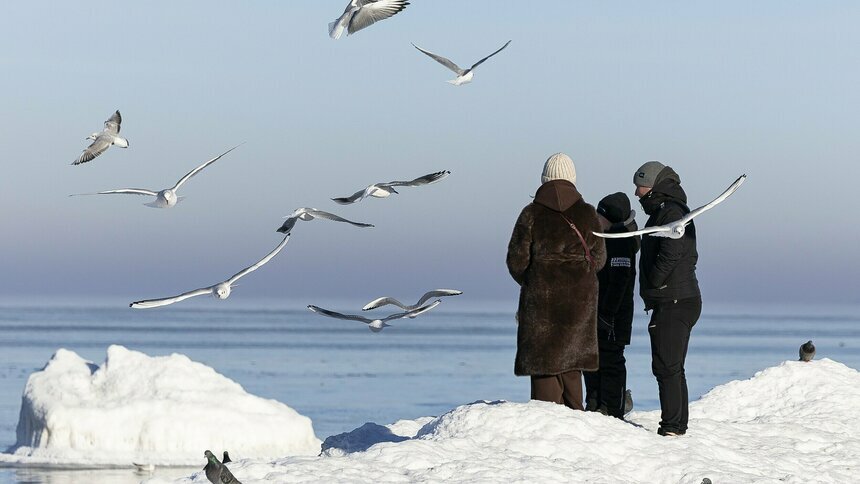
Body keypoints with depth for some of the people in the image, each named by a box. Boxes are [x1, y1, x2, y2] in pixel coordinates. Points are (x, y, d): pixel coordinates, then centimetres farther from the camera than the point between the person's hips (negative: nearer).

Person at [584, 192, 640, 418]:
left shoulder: (621, 243, -15)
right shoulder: (602, 239, 15)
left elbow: (618, 282, -21)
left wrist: (607, 314, -23)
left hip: (612, 316, -10)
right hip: (595, 313, 10)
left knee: (610, 362, -7)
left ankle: (612, 412, -4)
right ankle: (594, 408, 21)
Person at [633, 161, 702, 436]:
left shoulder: (671, 212, -13)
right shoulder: (663, 212, 19)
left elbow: (670, 254, -24)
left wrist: (653, 285, -11)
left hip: (674, 303, -11)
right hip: (681, 301, 11)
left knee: (666, 367, -11)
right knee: (672, 368, 15)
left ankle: (672, 426, -12)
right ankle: (678, 424, 20)